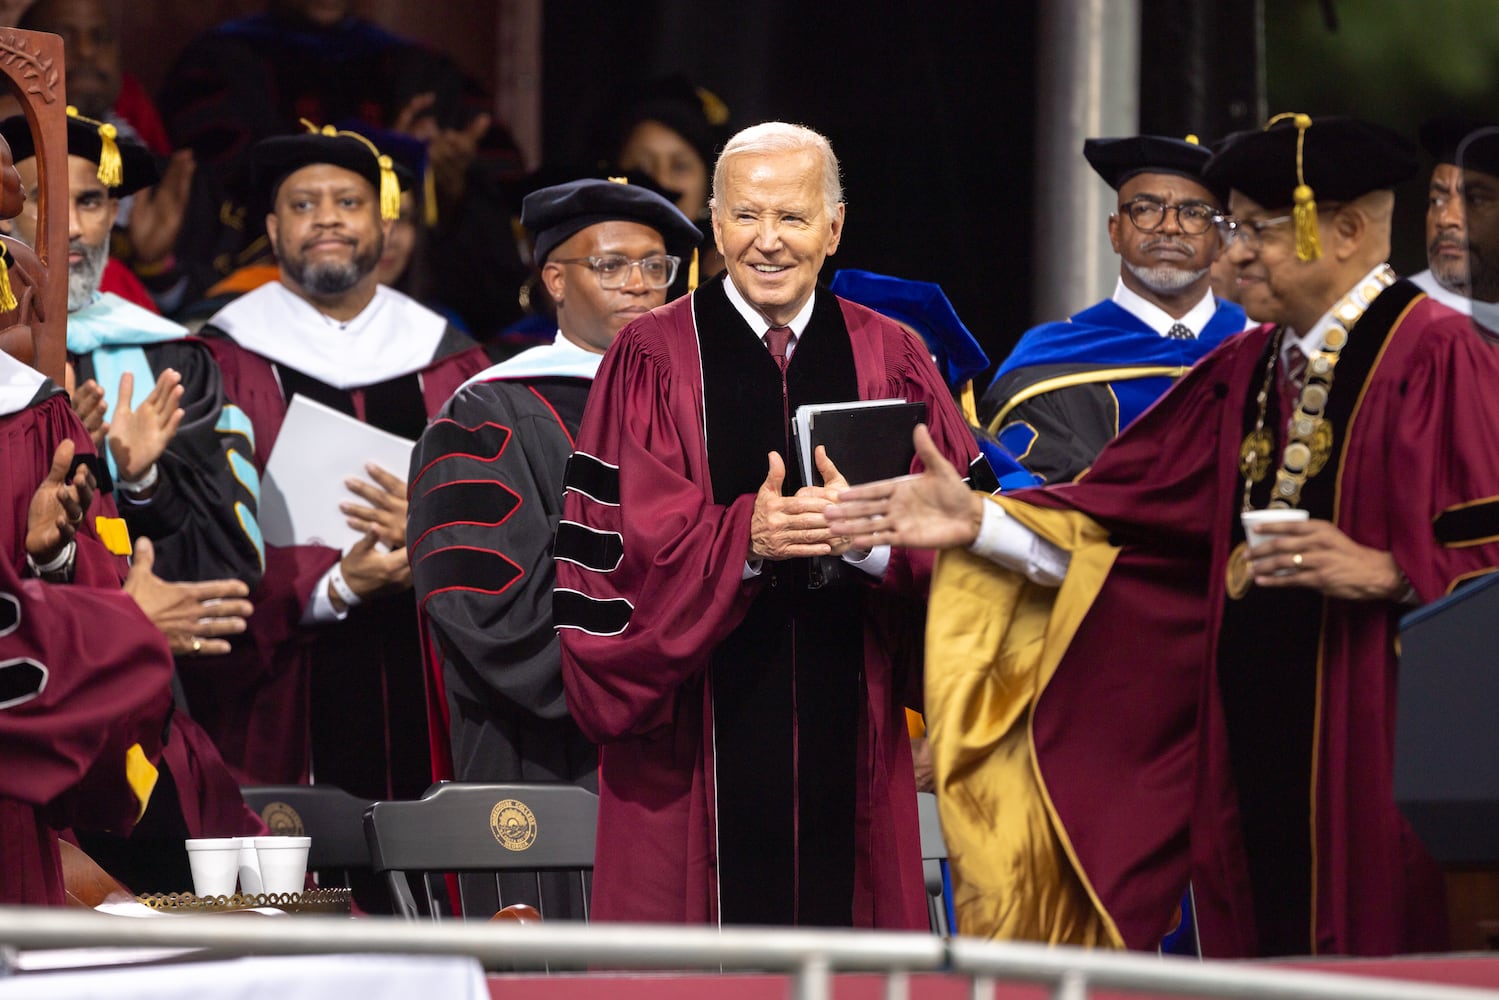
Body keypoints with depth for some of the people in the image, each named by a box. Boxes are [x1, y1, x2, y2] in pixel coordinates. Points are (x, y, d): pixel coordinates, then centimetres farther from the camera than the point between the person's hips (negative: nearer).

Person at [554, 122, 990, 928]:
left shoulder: (891, 361, 9)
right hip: (703, 733, -2)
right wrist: (744, 538, -23)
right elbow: (627, 542, -7)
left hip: (848, 734, 2)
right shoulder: (653, 361, 3)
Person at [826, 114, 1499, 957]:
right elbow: (1120, 511, 11)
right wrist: (978, 522, 1)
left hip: (1380, 749, -7)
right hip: (1253, 736, 7)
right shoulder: (1245, 371, 17)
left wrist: (1388, 571, -24)